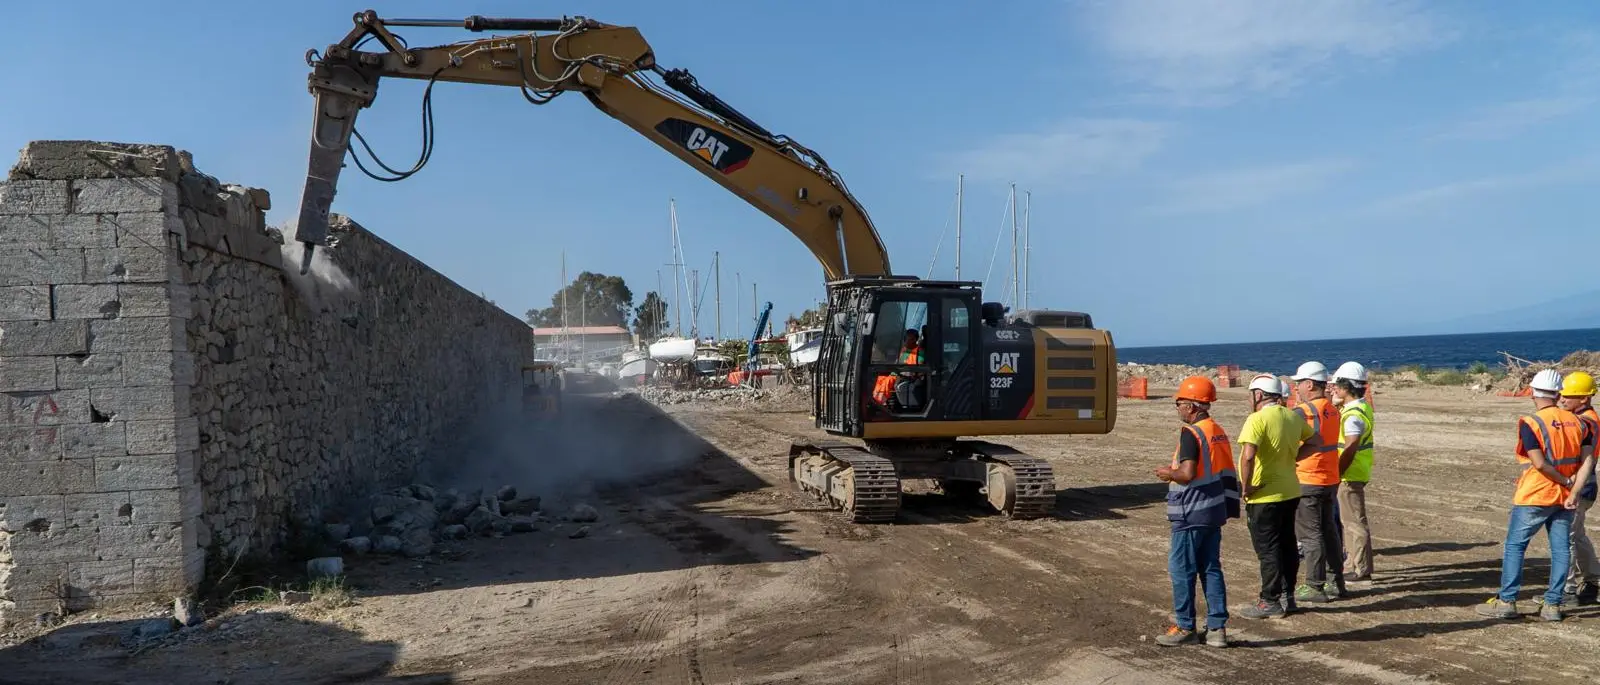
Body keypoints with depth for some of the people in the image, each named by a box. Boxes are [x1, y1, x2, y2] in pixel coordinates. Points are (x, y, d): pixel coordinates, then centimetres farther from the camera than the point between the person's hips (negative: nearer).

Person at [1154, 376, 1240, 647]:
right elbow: (1225, 472, 16)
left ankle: (1185, 627, 8)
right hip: (1214, 511, 9)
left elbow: (1187, 473, -25)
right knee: (1211, 569, 12)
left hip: (1191, 514, -9)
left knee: (1182, 570, 1)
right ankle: (1217, 628, 14)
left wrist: (1168, 474, -5)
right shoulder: (1219, 432, 11)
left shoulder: (1190, 433, -17)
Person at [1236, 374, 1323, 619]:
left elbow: (1248, 455, -30)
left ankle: (1270, 601, 8)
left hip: (1265, 497, -8)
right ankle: (1287, 596, 26)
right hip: (1290, 492, 8)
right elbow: (1314, 442, 18)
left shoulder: (1258, 419, -19)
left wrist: (1246, 486, -19)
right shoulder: (1293, 416, 6)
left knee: (1267, 549, 1)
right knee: (1287, 545, 16)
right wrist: (1291, 458, 11)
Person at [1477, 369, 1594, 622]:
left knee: (1515, 546, 2)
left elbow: (1539, 463, -19)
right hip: (1565, 497, 5)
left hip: (1535, 496, -5)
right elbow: (1587, 459, 0)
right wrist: (1574, 490, -4)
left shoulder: (1530, 423, -13)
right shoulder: (1576, 422, 4)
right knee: (1560, 549, 9)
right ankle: (1552, 605, 11)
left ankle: (1506, 601, 2)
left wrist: (1565, 480, -6)